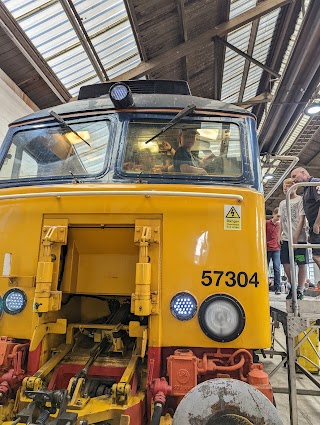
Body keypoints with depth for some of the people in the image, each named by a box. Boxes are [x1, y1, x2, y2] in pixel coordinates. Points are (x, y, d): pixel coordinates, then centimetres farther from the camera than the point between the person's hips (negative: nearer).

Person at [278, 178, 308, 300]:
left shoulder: (300, 200, 1)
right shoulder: (282, 203, 18)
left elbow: (302, 219, -7)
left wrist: (296, 235, -14)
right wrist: (279, 235, 6)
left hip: (299, 237, -5)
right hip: (285, 238, 5)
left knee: (301, 264, -1)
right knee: (286, 263, 3)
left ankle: (300, 289, 9)